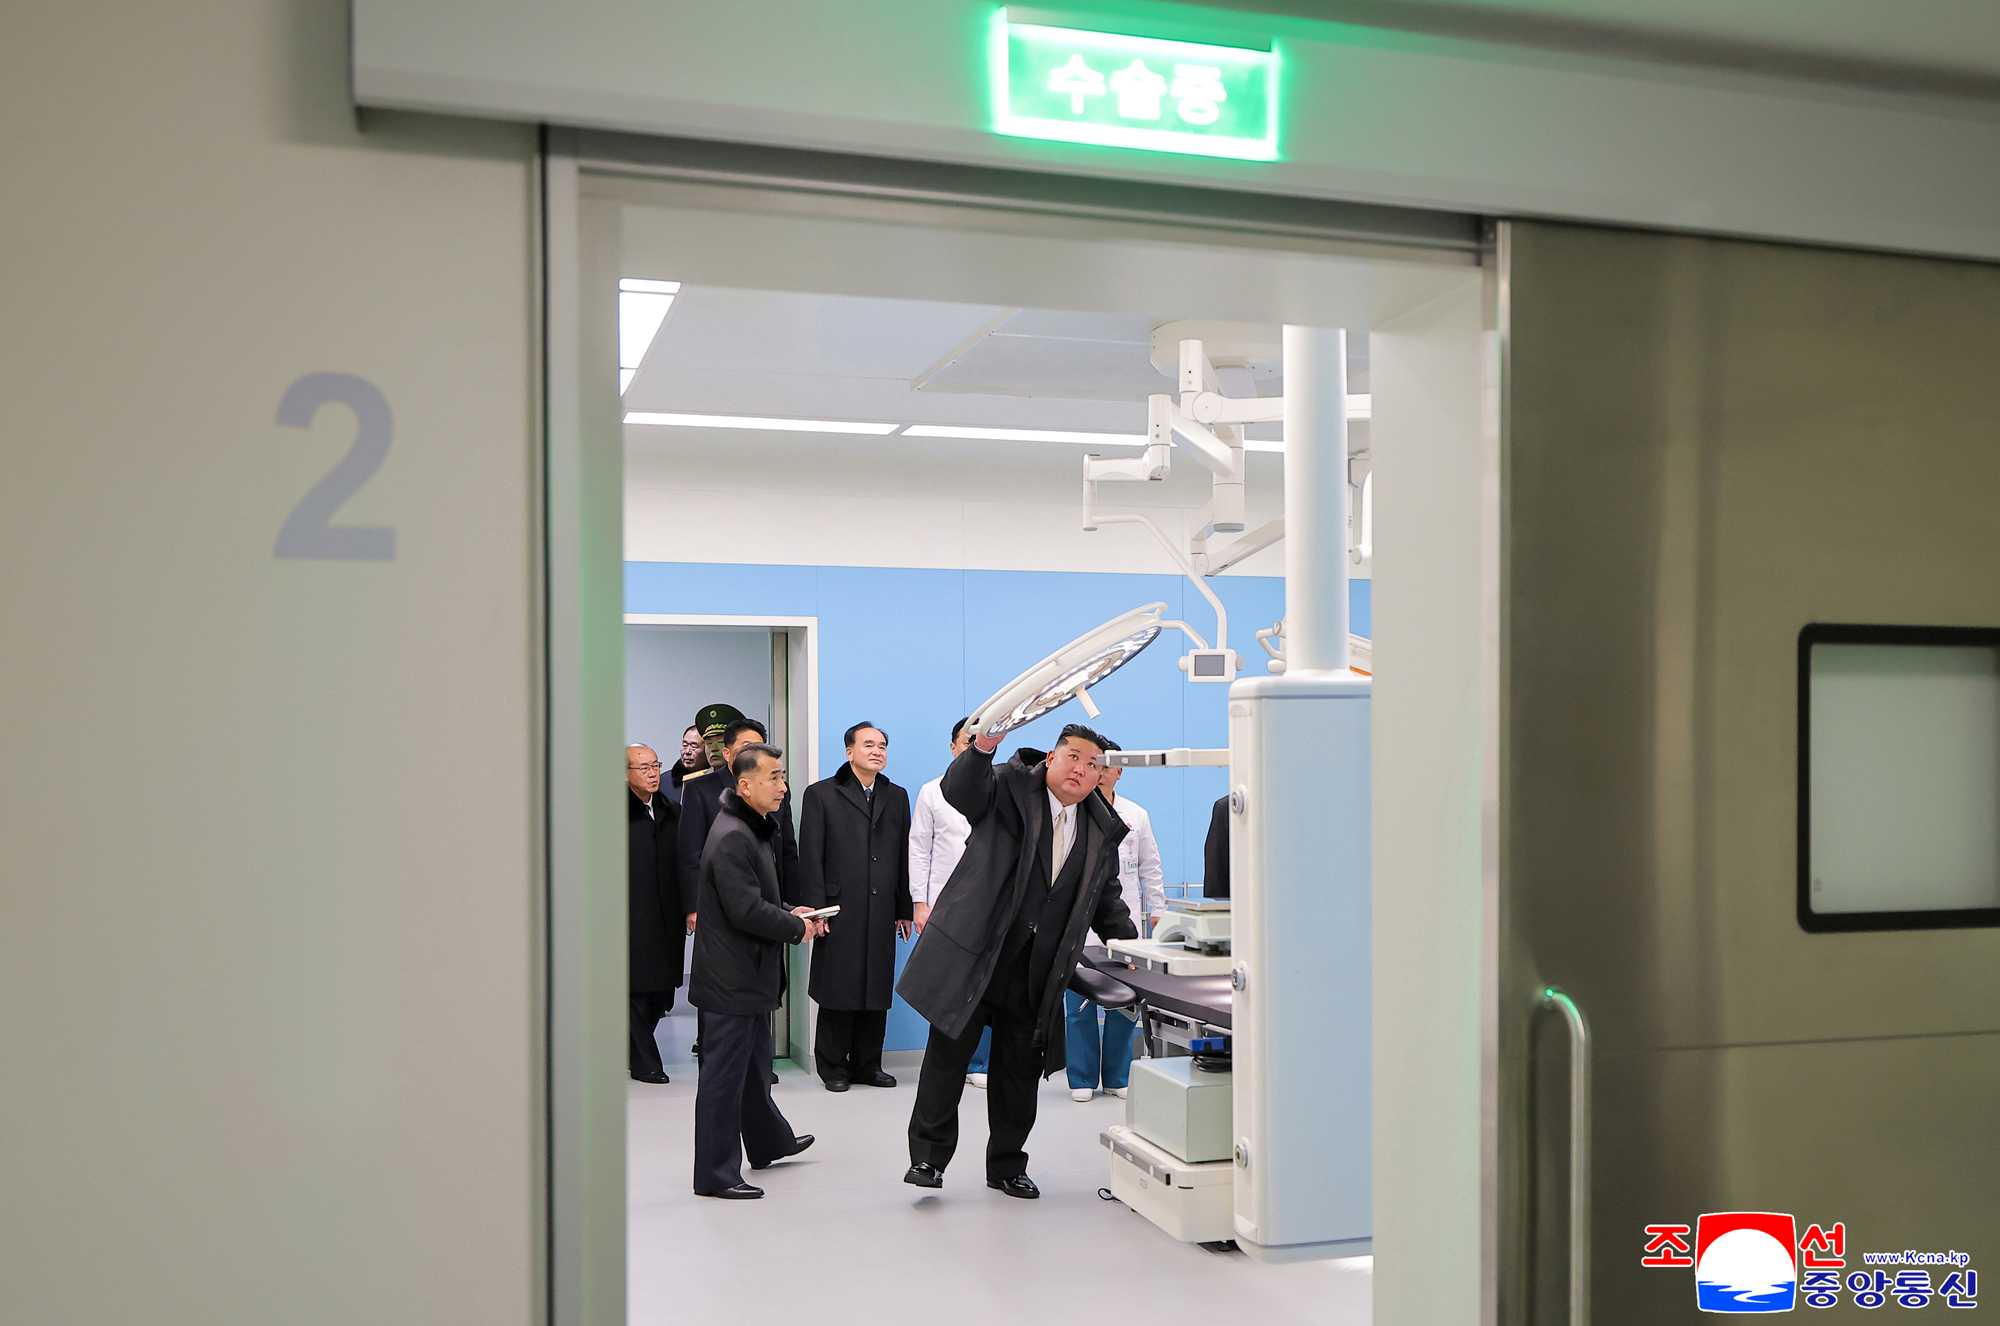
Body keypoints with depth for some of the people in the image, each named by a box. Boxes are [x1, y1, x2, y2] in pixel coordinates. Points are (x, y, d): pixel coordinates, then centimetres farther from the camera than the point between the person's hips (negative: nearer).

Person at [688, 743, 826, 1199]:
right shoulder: (732, 837, -21)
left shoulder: (752, 830, 13)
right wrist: (797, 927, -13)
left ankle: (769, 1142, 39)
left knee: (752, 1063, 23)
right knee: (725, 1074, -2)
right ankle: (715, 1174, 6)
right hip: (732, 977, -11)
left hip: (747, 973, 11)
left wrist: (790, 913, 7)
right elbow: (747, 911, -26)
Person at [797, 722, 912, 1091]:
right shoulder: (821, 794, 1)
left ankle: (867, 1065, 17)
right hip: (840, 911, -4)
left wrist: (904, 909, 8)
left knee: (877, 991, 7)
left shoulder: (897, 797, 14)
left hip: (881, 913, 4)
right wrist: (815, 908, -9)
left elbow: (904, 857, 12)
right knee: (837, 991, 1)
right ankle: (833, 1067, 12)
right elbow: (811, 857, -3)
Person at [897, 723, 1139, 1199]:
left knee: (1020, 1068, 11)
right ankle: (928, 1155, 13)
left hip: (1035, 970, 4)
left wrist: (1128, 940, 8)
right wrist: (982, 748, -42)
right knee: (949, 1052, 1)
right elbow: (959, 790, -24)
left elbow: (1104, 897, 21)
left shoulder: (1101, 830, 10)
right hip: (972, 953, -4)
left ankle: (1007, 1165, 24)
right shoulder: (1010, 789, -5)